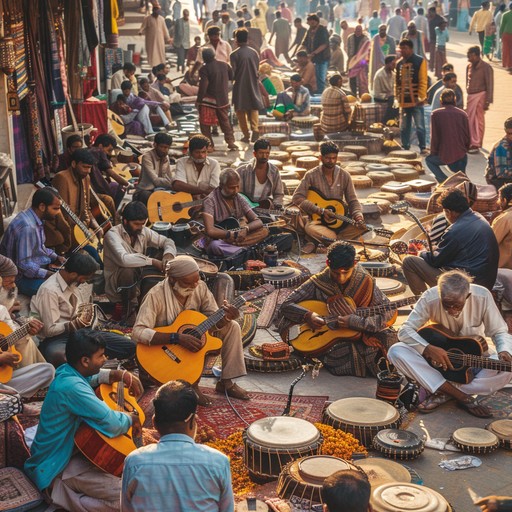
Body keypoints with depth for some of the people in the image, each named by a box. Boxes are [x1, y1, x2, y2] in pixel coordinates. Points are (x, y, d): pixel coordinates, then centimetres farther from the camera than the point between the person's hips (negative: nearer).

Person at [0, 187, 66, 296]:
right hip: (24, 278, -10)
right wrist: (50, 275, -23)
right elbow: (24, 265, -27)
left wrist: (56, 257, 5)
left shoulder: (37, 220, 4)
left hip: (40, 267, 10)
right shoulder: (27, 227, -27)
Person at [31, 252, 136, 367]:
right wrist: (79, 323, -22)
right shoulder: (49, 290, -17)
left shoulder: (74, 283, 8)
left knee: (128, 346, -6)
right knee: (59, 356, -46)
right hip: (56, 339, -8)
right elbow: (50, 330, -18)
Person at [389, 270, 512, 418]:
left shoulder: (483, 297, -20)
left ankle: (444, 393, -20)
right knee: (396, 352, -27)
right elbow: (405, 330, -19)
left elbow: (499, 332, -11)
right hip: (437, 359, 1)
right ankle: (463, 397, -28)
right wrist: (429, 349, -35)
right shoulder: (430, 299, -21)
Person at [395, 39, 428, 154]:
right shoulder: (399, 63, 12)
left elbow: (423, 81, -7)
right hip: (403, 101, 5)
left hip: (416, 101, -5)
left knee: (420, 126, -3)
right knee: (404, 127, 9)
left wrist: (421, 97, -13)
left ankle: (423, 148, 4)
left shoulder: (420, 61, -3)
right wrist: (397, 96, 8)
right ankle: (405, 147, 18)